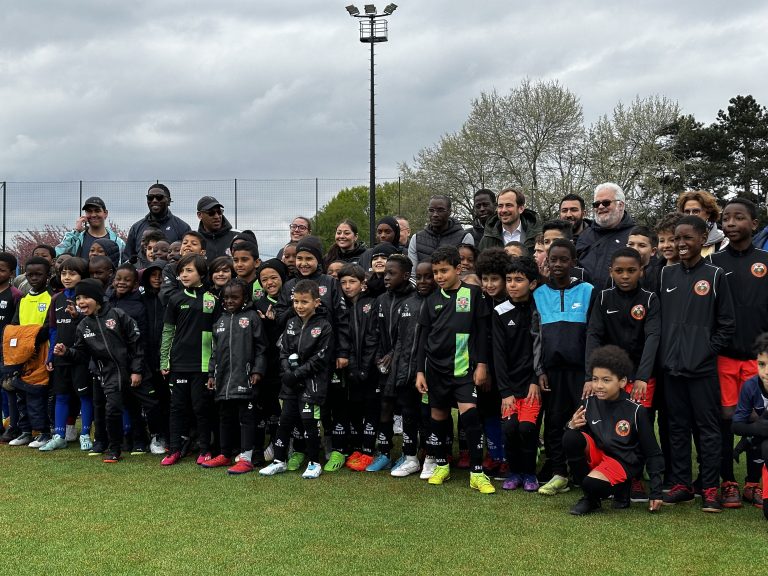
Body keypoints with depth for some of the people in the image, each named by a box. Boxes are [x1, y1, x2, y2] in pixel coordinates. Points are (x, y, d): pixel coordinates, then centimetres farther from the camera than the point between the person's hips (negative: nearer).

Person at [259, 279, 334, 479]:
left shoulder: (324, 327, -9)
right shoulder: (291, 323, 9)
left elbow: (320, 358, -12)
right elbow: (284, 350, 10)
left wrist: (297, 374, -15)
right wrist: (287, 371, -8)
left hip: (312, 382, -5)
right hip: (291, 382, 5)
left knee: (309, 420, -3)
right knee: (285, 419, 8)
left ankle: (314, 463, 11)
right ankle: (279, 461, 19)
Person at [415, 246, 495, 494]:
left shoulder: (473, 294, 0)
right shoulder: (433, 299, 9)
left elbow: (482, 331, 0)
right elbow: (424, 336, 11)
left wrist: (482, 364, -5)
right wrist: (420, 370, 7)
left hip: (464, 367, -4)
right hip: (436, 368, 4)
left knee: (470, 413, -13)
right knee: (438, 415, 9)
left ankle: (477, 473, -6)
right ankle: (442, 465, 25)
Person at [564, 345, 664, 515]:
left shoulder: (636, 411, -13)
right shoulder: (589, 403, -4)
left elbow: (653, 454, -5)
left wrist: (656, 492, -5)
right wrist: (572, 426, -19)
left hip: (623, 461, -4)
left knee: (593, 484, -34)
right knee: (570, 438, -25)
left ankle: (621, 488, 4)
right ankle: (589, 497, -8)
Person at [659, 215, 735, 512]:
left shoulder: (714, 275, -1)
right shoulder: (666, 274, 8)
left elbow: (727, 323, 0)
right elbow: (656, 317, 11)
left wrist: (709, 350, -6)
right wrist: (664, 351, 2)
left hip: (702, 367, -4)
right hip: (672, 365, 4)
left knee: (708, 428, 2)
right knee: (677, 427, 10)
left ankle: (710, 489, 9)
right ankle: (681, 484, 19)